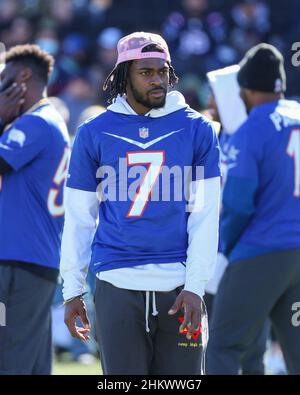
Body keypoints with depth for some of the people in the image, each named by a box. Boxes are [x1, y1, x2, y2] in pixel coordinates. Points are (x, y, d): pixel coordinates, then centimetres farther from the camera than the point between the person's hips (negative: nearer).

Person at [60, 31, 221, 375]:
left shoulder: (196, 130, 5)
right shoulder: (94, 134, 6)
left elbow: (205, 215, 2)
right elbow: (79, 217, 9)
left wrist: (195, 286, -7)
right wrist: (72, 290, 6)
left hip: (179, 286, 0)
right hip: (117, 286, 0)